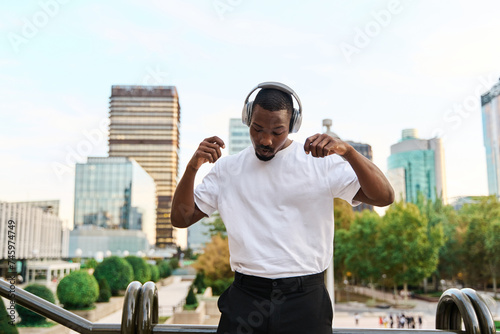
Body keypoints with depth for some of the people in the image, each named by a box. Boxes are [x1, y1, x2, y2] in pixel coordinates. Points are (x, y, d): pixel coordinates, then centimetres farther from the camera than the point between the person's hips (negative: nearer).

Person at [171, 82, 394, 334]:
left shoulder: (321, 161, -1)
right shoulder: (227, 169, 7)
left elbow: (384, 197, -7)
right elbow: (180, 217, 6)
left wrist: (348, 151, -22)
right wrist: (192, 167, -10)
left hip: (304, 297, -1)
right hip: (244, 297, 2)